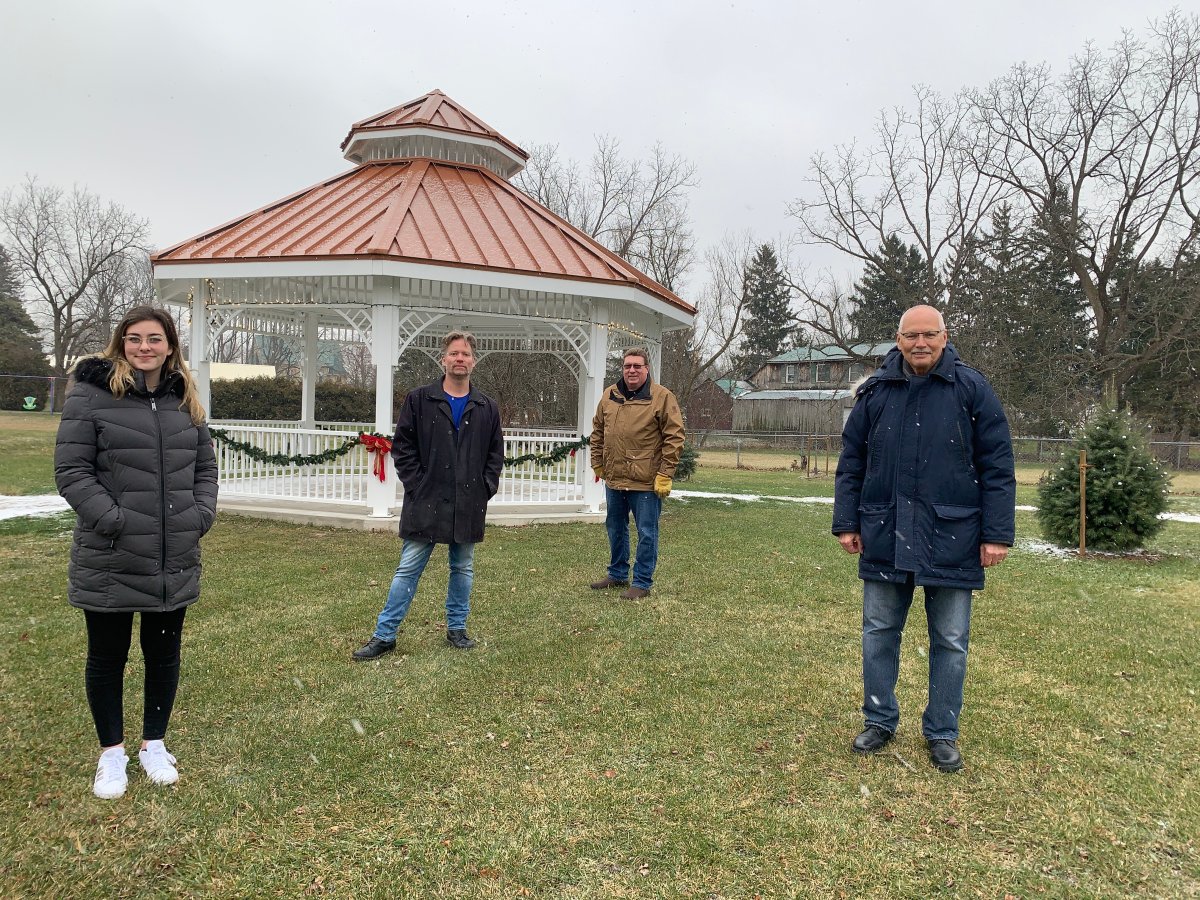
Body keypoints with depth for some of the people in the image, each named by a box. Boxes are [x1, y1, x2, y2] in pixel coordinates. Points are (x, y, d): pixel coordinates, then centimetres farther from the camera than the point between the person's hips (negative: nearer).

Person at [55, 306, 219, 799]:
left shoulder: (186, 401, 8)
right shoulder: (91, 396, -7)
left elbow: (205, 466, 12)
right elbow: (71, 470, -10)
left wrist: (200, 517, -2)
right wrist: (115, 522, -18)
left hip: (175, 563, 4)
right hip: (109, 564, -4)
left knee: (164, 655, 15)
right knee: (107, 657, 11)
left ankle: (154, 744, 34)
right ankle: (111, 752, 30)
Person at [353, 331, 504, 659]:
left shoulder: (487, 408, 7)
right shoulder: (419, 400, -1)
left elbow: (495, 454, 11)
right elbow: (402, 447, 0)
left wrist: (485, 489, 1)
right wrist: (416, 484, -7)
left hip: (469, 506, 3)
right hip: (426, 503, -3)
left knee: (463, 568, 13)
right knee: (408, 570, 1)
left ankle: (457, 627, 28)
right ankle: (384, 635, 9)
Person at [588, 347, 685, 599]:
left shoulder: (662, 397, -8)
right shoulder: (609, 396, 8)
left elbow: (675, 436, -10)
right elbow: (597, 433, 17)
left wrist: (665, 475, -13)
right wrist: (598, 464, 12)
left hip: (647, 481, -6)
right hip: (614, 478, 6)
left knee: (646, 533, 2)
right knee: (615, 529, 19)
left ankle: (642, 582, 13)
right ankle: (617, 574, 35)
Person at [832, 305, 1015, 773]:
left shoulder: (972, 389, -2)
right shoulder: (875, 392, 4)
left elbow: (997, 466, -3)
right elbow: (851, 463, 7)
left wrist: (997, 534, -7)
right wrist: (846, 523, 3)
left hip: (951, 540, -2)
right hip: (885, 537, 2)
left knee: (950, 642, 9)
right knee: (879, 632, 11)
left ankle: (942, 733, 25)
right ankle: (880, 721, 27)